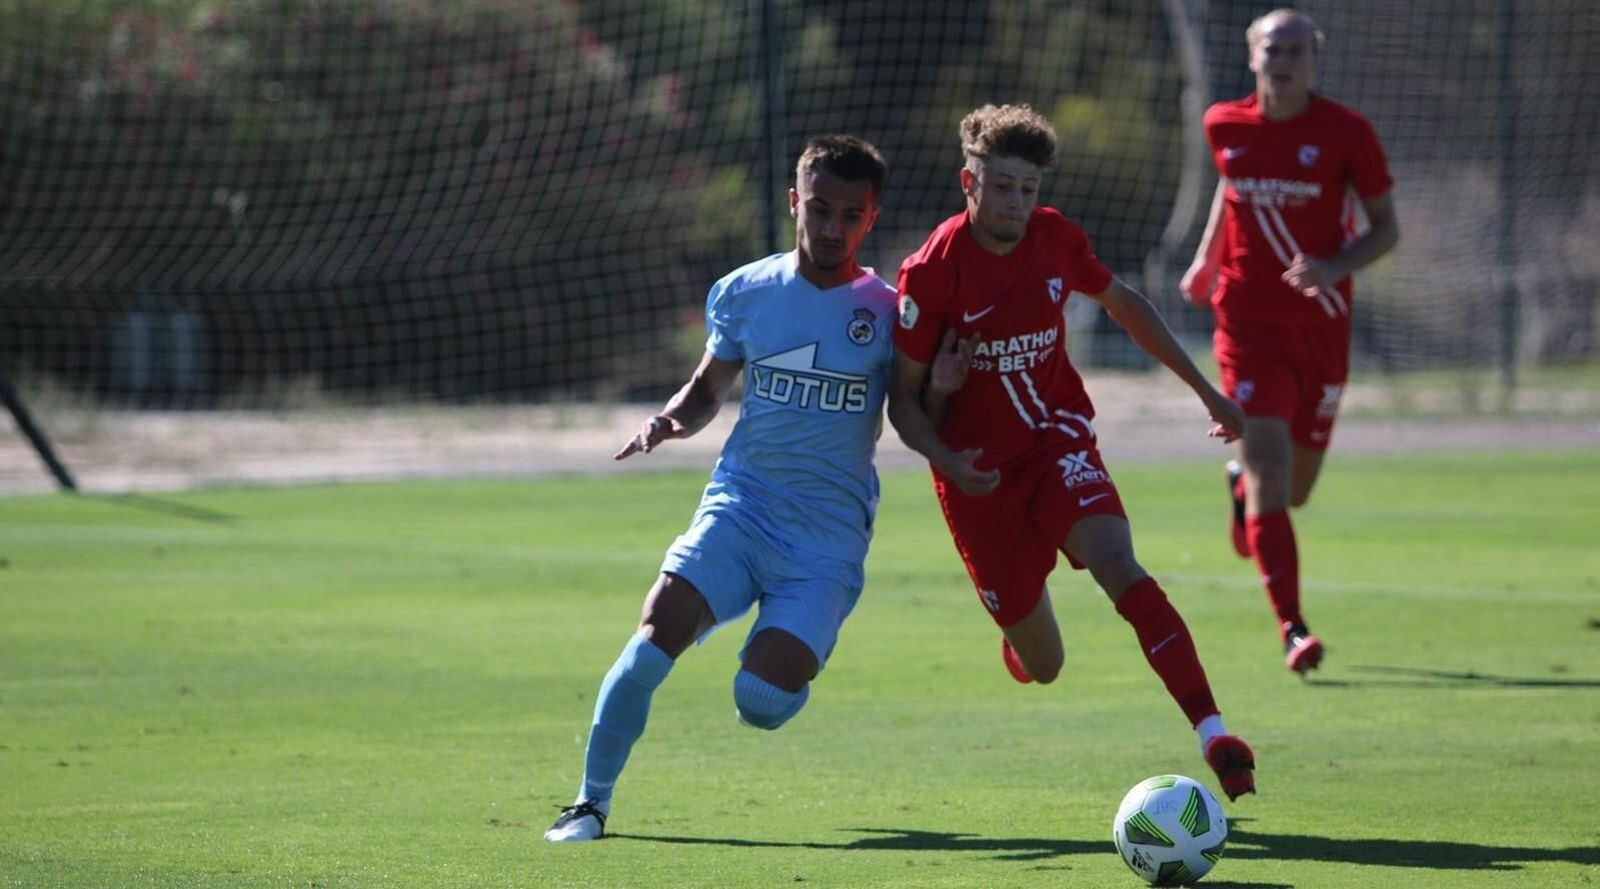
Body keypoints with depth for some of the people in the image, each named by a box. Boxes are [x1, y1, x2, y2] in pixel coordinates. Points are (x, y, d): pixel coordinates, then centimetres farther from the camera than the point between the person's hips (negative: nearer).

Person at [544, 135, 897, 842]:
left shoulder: (886, 311, -1)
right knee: (656, 636, -22)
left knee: (762, 704, -16)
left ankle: (788, 660, 23)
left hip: (827, 543, -2)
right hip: (738, 510, 2)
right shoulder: (744, 293, 6)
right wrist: (670, 420, -2)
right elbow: (710, 387, 20)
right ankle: (592, 799, -5)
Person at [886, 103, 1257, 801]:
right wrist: (946, 460, -27)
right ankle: (1021, 645, 45)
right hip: (981, 472, -2)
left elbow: (1122, 303, 16)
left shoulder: (1056, 239, -5)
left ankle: (1212, 734, -38)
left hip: (1058, 440, 2)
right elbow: (902, 399, -8)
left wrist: (1203, 389, 19)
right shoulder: (931, 273, -16)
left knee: (1116, 563, -28)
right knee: (1041, 669, 3)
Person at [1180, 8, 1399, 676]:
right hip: (1248, 326, -1)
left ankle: (1241, 483, 51)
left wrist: (1334, 268, -18)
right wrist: (1206, 257, 17)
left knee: (1294, 491, 13)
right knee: (1271, 475, -16)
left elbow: (1386, 227, -2)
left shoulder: (1346, 133, -7)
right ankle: (1292, 629, -14)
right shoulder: (1224, 126, 0)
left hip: (1321, 326, 1)